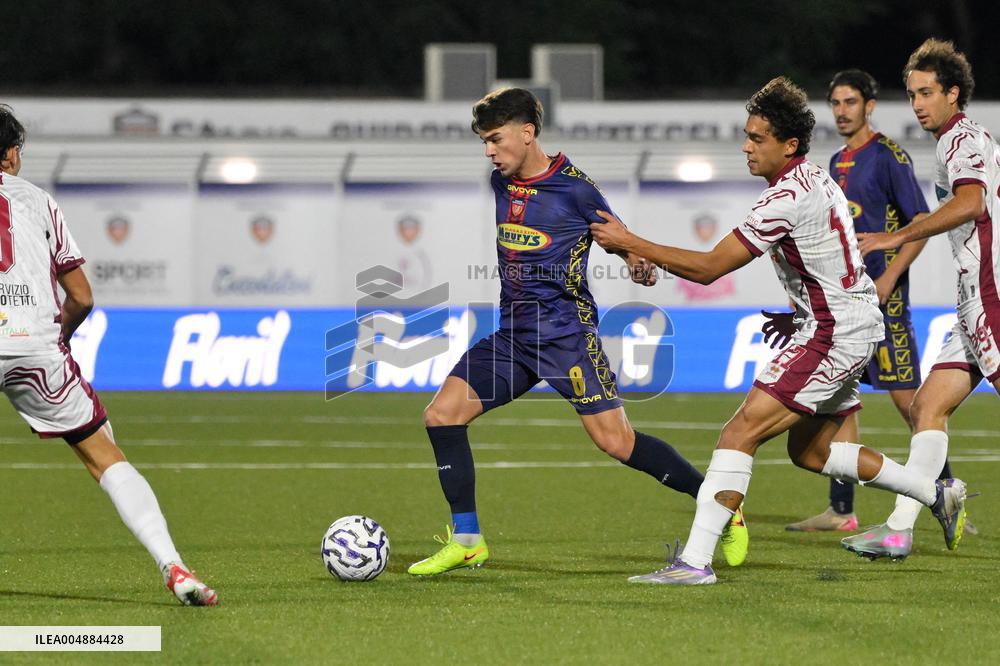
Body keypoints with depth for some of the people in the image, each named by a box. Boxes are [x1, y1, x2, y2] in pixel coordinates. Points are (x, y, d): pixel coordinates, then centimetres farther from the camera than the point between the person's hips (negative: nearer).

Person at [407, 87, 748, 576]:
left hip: (567, 332, -7)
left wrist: (640, 265, -24)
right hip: (512, 333, 7)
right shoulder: (500, 183, 8)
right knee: (442, 414, -5)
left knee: (615, 441, -11)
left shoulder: (574, 187, -11)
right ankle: (467, 540, 3)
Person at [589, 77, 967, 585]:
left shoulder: (787, 199, -21)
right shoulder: (816, 180, 10)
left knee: (739, 434, -15)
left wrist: (630, 243, -17)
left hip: (835, 336, -10)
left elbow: (709, 267, -21)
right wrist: (799, 312, 20)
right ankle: (938, 493, 31)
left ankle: (696, 561, -20)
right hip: (852, 326, 10)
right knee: (810, 451, 22)